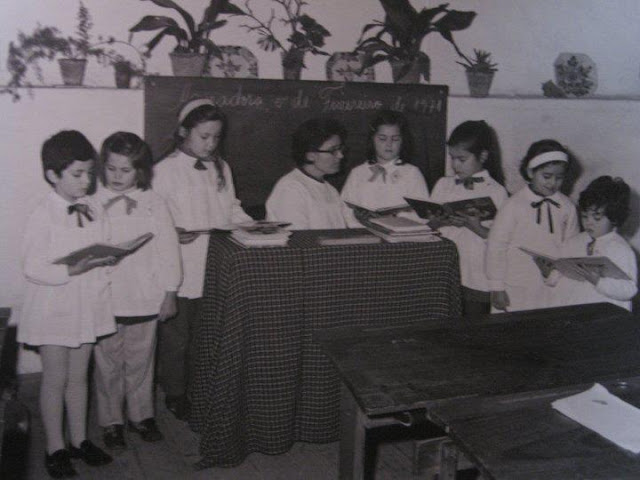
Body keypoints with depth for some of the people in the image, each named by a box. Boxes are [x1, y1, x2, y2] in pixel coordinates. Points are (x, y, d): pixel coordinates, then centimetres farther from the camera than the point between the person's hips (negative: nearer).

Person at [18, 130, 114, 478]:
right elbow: (32, 268, -17)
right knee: (55, 380, 8)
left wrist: (107, 259, -8)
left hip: (87, 305, 5)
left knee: (78, 376, 17)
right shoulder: (43, 216, -16)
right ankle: (55, 448, 24)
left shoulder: (94, 209, 1)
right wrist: (72, 270, -28)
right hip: (54, 309, -5)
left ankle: (79, 439, 32)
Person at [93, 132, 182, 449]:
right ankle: (110, 421, 28)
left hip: (145, 300, 1)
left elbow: (168, 250, 1)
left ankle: (141, 415, 32)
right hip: (104, 301, 0)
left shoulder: (153, 203, -2)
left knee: (140, 363, 14)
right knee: (108, 364, 11)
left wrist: (169, 293, 1)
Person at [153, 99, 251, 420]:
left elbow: (233, 210, 14)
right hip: (181, 270, -4)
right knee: (176, 337, 9)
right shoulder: (165, 170, -5)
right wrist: (174, 233, -26)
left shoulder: (221, 168, 11)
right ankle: (175, 395, 26)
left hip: (215, 269, 4)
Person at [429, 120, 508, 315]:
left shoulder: (497, 192, -4)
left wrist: (477, 228, -21)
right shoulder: (443, 185, 9)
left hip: (477, 280, -3)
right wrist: (440, 222, -10)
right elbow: (426, 225, 11)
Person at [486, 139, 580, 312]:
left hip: (554, 290, 3)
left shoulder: (567, 207, 0)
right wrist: (497, 288, -4)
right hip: (516, 291, -2)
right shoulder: (513, 206, -9)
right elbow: (496, 246, -6)